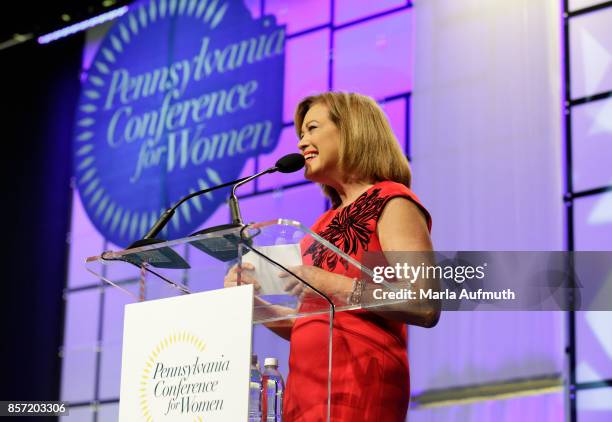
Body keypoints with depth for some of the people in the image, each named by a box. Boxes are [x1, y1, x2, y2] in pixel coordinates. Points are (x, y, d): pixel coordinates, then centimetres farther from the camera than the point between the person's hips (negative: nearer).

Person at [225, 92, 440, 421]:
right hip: (306, 384, 7)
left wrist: (332, 286, -18)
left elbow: (426, 306, -14)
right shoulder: (330, 220, 21)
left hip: (358, 381, -7)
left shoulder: (390, 202, -1)